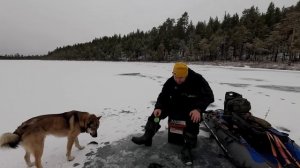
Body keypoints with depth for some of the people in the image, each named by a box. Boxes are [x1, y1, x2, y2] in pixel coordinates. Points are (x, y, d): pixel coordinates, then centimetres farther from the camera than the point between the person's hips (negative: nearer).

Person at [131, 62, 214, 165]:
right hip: (176, 106, 4)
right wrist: (158, 107, -24)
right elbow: (163, 96, -3)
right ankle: (147, 137, 0)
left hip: (193, 109, -3)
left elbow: (208, 96, -19)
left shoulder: (198, 80, -19)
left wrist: (198, 109, -36)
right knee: (157, 112, -11)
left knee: (194, 119, -35)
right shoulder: (170, 82, -8)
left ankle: (187, 148, -19)